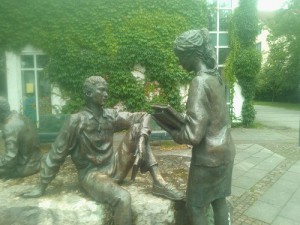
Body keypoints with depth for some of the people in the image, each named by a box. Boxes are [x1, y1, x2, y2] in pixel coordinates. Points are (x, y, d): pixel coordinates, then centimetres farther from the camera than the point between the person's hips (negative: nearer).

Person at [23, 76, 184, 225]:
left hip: (114, 168, 5)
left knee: (137, 128, -13)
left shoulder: (110, 115, 1)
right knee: (122, 198, -36)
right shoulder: (77, 121, -13)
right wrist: (41, 187, -1)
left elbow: (142, 116, 1)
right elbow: (56, 154, -7)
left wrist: (141, 137, -19)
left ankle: (158, 183, -15)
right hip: (92, 174, -5)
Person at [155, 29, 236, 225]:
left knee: (196, 208, 10)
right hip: (225, 151, 9)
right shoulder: (215, 77, 5)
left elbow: (193, 135, -26)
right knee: (218, 200, 23)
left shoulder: (200, 82, -22)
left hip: (209, 158, -8)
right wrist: (180, 120, 7)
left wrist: (168, 126, -9)